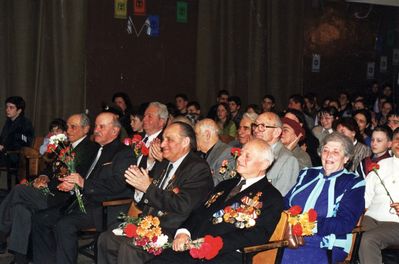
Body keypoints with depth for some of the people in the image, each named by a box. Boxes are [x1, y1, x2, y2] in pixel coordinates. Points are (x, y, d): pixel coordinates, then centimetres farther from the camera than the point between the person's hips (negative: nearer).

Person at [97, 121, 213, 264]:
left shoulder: (199, 168, -9)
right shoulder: (162, 165, 15)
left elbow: (183, 206, -22)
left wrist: (148, 188, -17)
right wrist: (139, 185, -2)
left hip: (172, 233, -8)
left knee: (128, 247, -26)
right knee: (106, 239, -6)